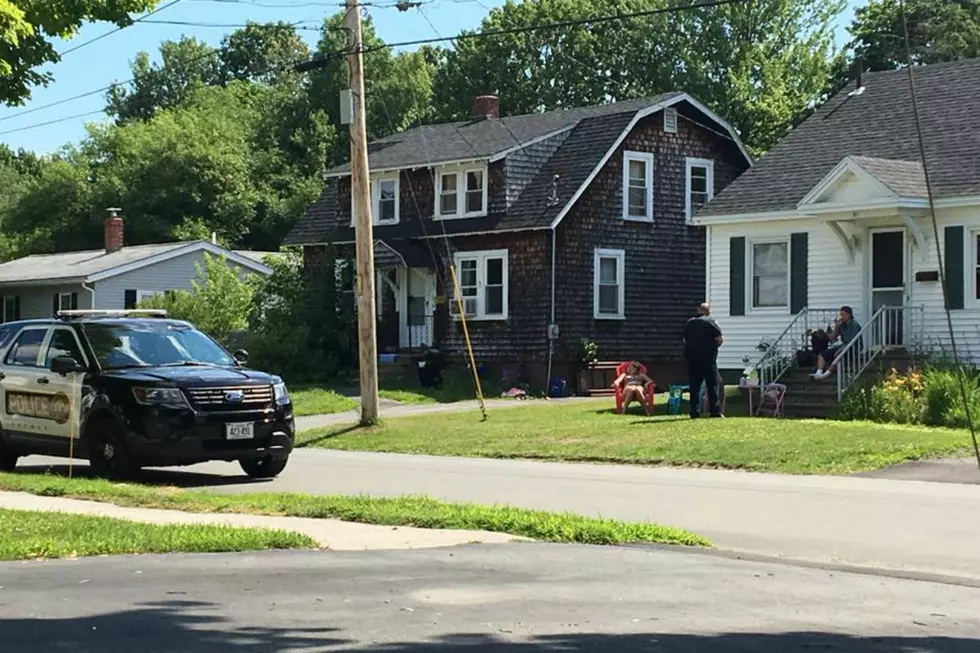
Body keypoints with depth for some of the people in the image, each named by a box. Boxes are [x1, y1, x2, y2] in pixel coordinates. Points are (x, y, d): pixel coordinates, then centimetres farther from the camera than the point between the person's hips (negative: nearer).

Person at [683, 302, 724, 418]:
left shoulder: (689, 323, 10)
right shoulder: (710, 322, -5)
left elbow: (685, 340, 15)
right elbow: (720, 339, -7)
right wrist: (713, 346, 9)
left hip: (691, 358, 4)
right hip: (707, 357, -4)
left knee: (694, 386, 6)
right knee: (712, 385, 0)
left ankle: (694, 412, 2)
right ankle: (715, 411, -2)